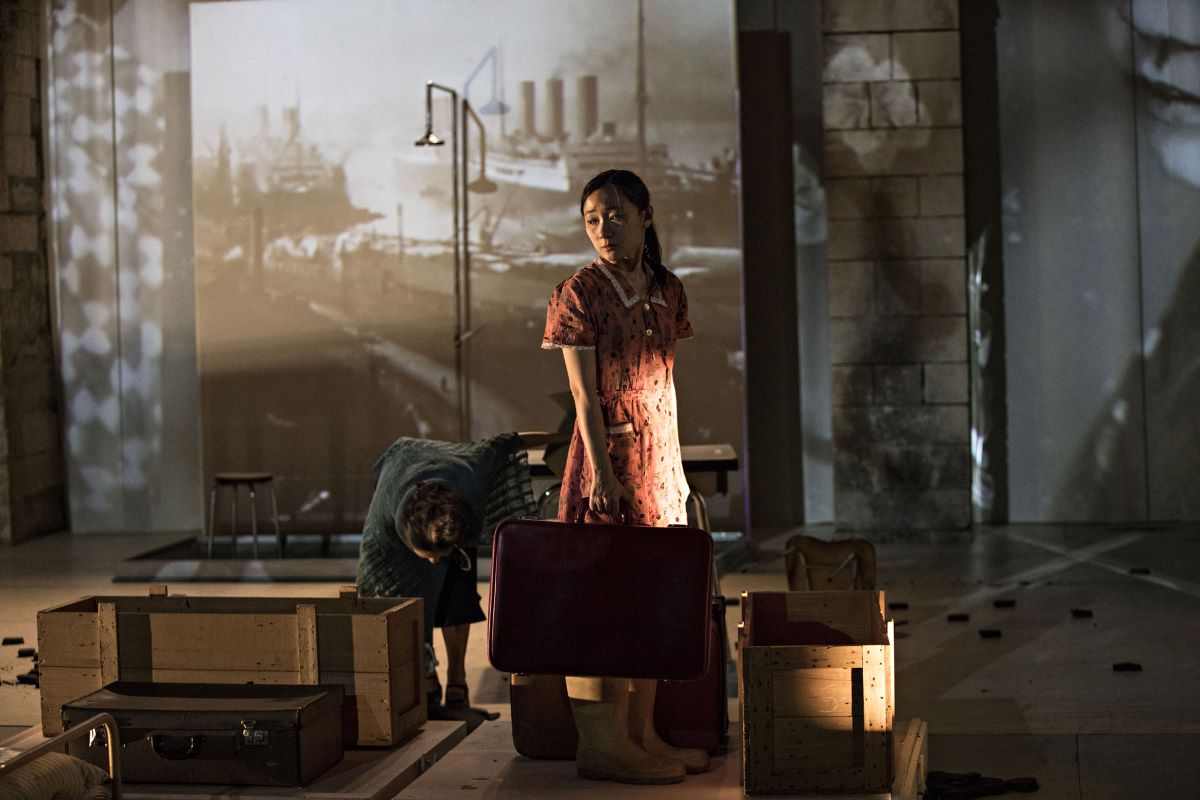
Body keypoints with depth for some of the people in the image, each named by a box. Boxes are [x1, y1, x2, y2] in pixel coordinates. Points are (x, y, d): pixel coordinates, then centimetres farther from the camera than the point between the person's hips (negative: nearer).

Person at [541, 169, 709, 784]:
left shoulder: (668, 291, 10)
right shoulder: (578, 293, -8)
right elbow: (584, 393, -12)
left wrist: (675, 464, 12)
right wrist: (602, 473, -17)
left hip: (659, 460, 7)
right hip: (607, 455, -7)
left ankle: (640, 733, 17)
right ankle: (600, 744, -1)